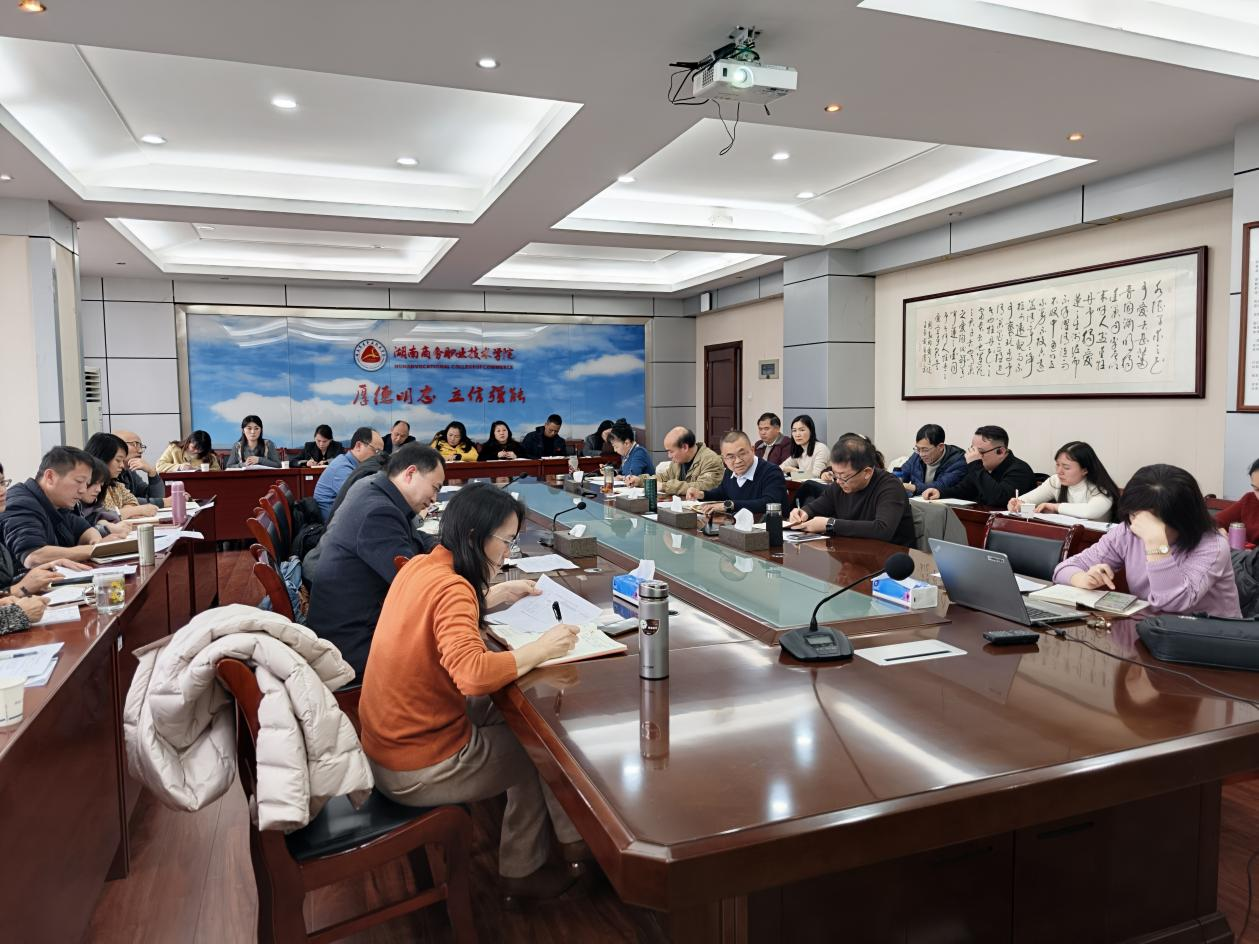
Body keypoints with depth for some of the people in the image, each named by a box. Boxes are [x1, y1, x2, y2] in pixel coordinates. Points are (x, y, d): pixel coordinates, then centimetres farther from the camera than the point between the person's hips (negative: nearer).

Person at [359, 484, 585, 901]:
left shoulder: (419, 567, 1)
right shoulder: (451, 587, -25)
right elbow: (473, 673, -38)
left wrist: (497, 595, 12)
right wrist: (542, 648, -25)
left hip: (385, 743, 8)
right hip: (418, 770, -8)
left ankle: (522, 867, 23)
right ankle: (574, 839, 35)